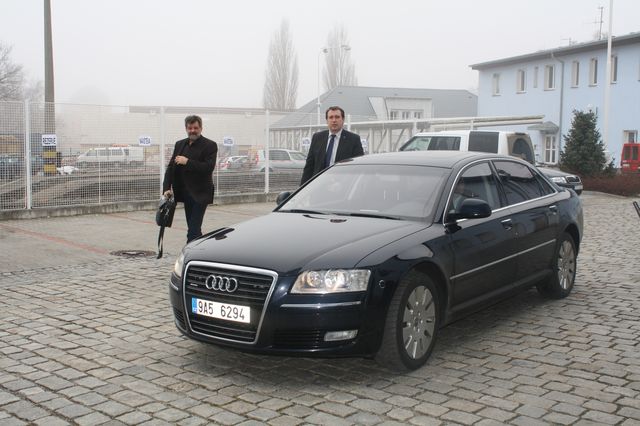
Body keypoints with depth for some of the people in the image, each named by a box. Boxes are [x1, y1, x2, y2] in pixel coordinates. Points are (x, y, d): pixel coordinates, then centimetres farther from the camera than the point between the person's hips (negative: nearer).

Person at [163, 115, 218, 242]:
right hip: (186, 193, 6)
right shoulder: (180, 144, 13)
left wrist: (187, 162, -21)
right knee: (193, 229, 13)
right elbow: (171, 167, 10)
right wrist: (166, 188, -1)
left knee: (193, 230, -11)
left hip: (200, 194, -6)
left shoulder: (210, 145, -5)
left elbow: (209, 167, -18)